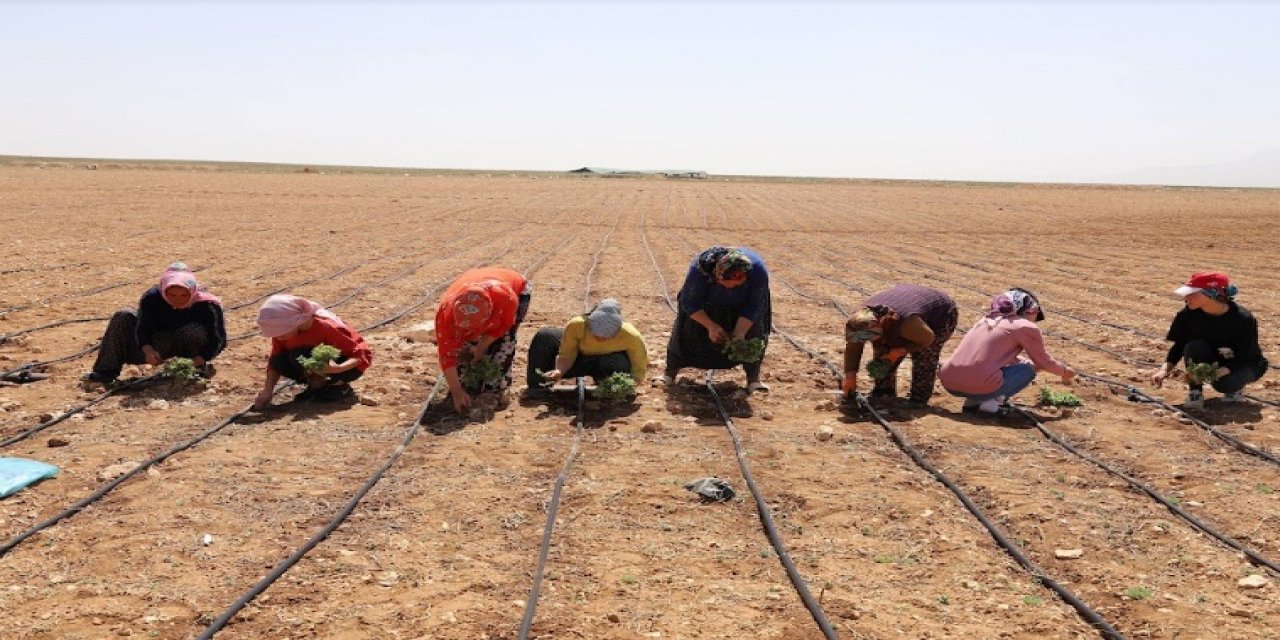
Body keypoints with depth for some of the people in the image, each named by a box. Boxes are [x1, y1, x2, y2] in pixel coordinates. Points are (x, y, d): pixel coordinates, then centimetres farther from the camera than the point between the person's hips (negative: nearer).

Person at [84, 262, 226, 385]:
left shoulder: (205, 305, -26)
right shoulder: (152, 298, -19)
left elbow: (218, 339, -24)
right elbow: (142, 328, -19)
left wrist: (199, 360, -38)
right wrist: (148, 350, -39)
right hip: (159, 346, 3)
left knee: (195, 331, -37)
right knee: (124, 317, -15)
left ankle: (199, 368, -10)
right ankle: (106, 372, -15)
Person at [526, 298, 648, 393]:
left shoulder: (631, 337, -35)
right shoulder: (576, 325, -32)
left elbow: (639, 370, -24)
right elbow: (566, 355, -19)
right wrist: (559, 371, -40)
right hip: (583, 356, 3)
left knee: (614, 364, -43)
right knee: (544, 337, -16)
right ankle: (537, 389, -4)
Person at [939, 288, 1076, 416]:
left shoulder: (988, 319, 23)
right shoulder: (1026, 327, 3)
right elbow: (1043, 361, 17)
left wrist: (1029, 362, 49)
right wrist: (1064, 371, 37)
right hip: (979, 386, -7)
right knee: (1028, 370, 16)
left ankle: (973, 401, 16)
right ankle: (990, 403, 0)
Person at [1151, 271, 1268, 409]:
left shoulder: (1243, 319, -28)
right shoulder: (1188, 314, -19)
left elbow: (1244, 358, -26)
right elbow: (1178, 346, -10)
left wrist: (1213, 374, -41)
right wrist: (1165, 369, -28)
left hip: (1244, 364, -3)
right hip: (1212, 359, 3)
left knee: (1224, 383, -34)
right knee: (1194, 346, -29)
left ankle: (1235, 388, 3)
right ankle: (1195, 393, -16)